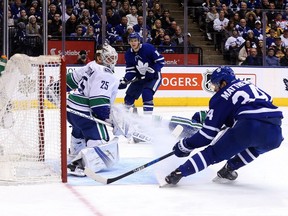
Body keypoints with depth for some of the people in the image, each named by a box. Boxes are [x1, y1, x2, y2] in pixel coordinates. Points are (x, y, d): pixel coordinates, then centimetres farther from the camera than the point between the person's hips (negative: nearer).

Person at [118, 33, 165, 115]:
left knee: (146, 93, -28)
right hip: (140, 78, 6)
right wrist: (125, 80, -19)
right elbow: (131, 71, -2)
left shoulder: (148, 48, -21)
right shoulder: (128, 54, -5)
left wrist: (152, 70, -28)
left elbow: (160, 61, -18)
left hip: (154, 77, -6)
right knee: (129, 96, 7)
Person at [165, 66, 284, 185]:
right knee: (254, 147, 36)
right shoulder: (251, 86, 30)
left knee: (214, 152, 10)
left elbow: (208, 132, 10)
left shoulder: (222, 96, 13)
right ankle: (228, 170, 24)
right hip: (275, 135, 5)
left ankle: (179, 172, 4)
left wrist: (185, 145, 22)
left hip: (249, 128, -5)